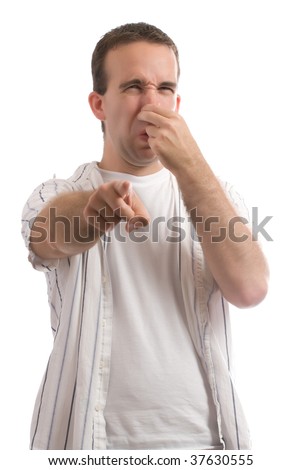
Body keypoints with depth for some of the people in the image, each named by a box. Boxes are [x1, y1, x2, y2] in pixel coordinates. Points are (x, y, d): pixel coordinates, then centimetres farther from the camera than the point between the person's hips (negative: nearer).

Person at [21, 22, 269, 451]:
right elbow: (54, 235, -24)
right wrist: (96, 207, -46)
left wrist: (189, 166, -18)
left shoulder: (216, 195, 5)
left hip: (202, 435, 2)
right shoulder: (56, 197, 0)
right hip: (90, 437, -1)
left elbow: (250, 288, -14)